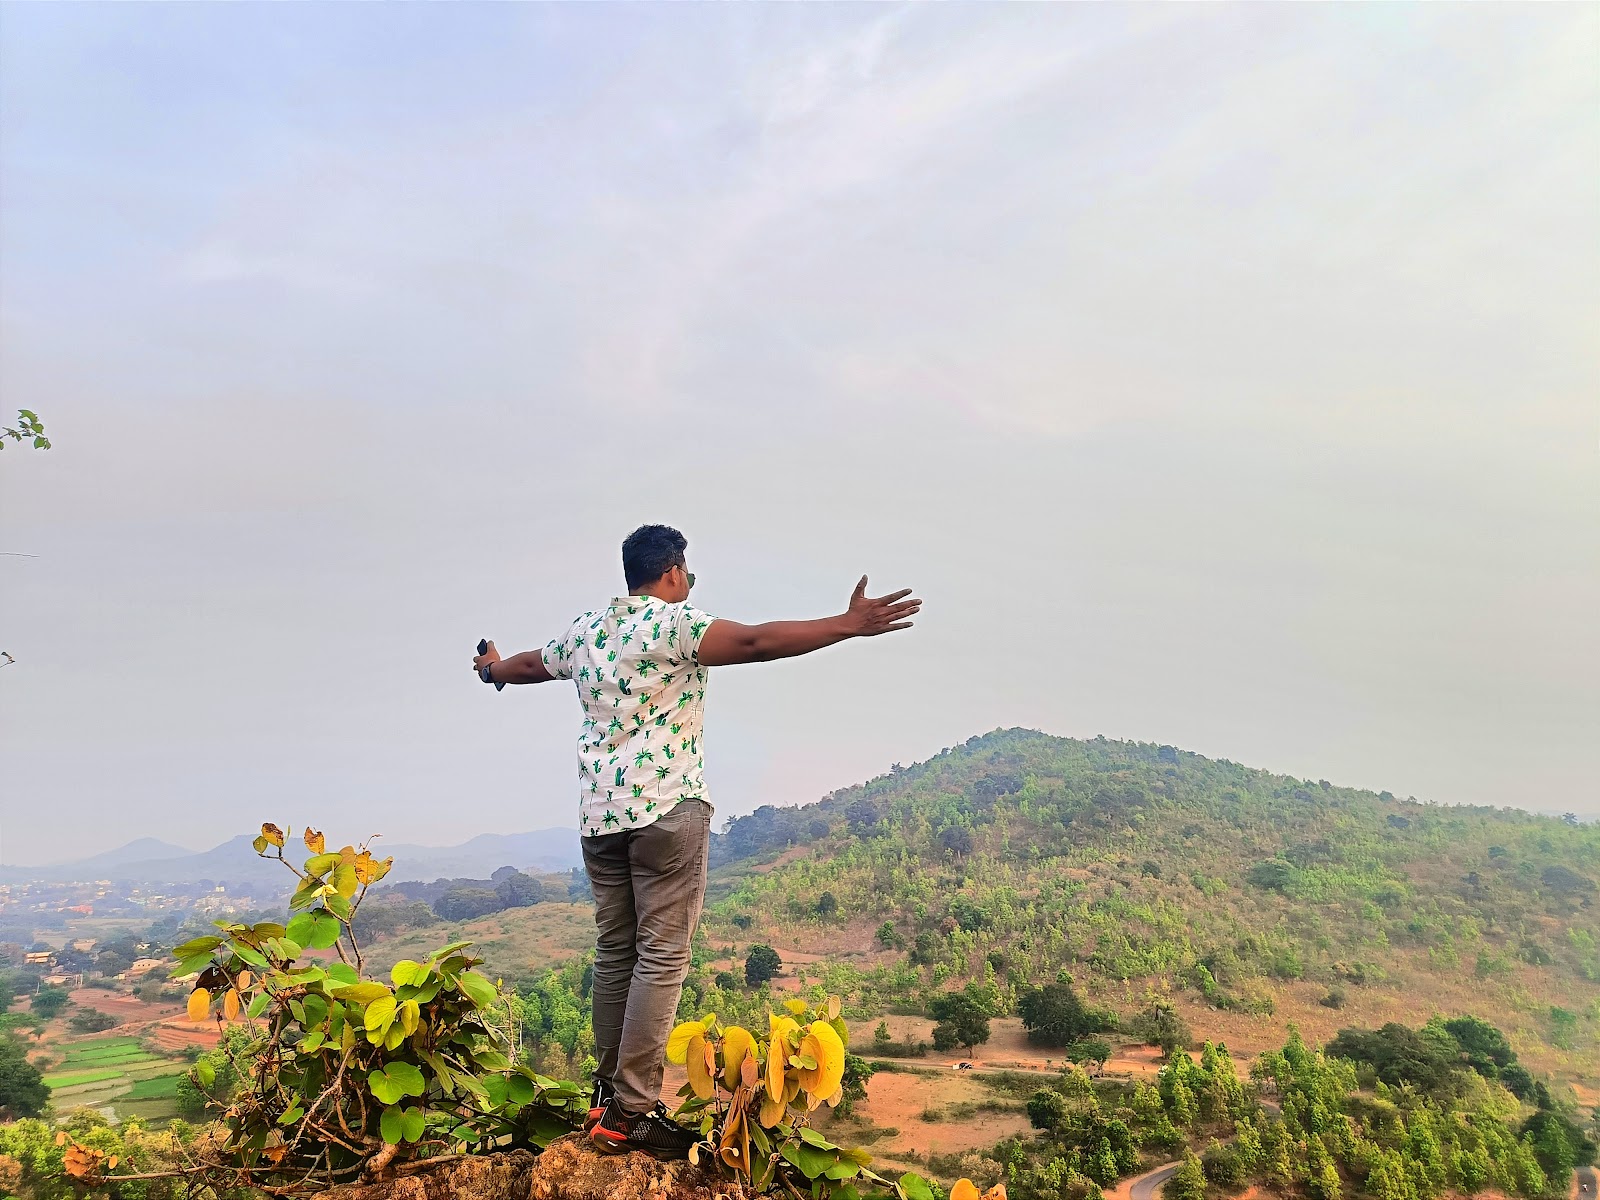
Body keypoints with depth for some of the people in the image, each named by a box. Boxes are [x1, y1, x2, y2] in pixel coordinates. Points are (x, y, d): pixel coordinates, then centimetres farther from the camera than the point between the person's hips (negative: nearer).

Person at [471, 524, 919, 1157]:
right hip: (667, 808, -8)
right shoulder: (674, 623, -8)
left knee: (614, 952, 14)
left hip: (598, 812, 8)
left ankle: (608, 1094, 21)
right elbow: (755, 642, -22)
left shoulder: (584, 630, 15)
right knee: (662, 956, -5)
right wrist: (848, 624, -24)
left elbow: (530, 664, 33)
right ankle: (632, 1113, -6)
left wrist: (492, 669, 56)